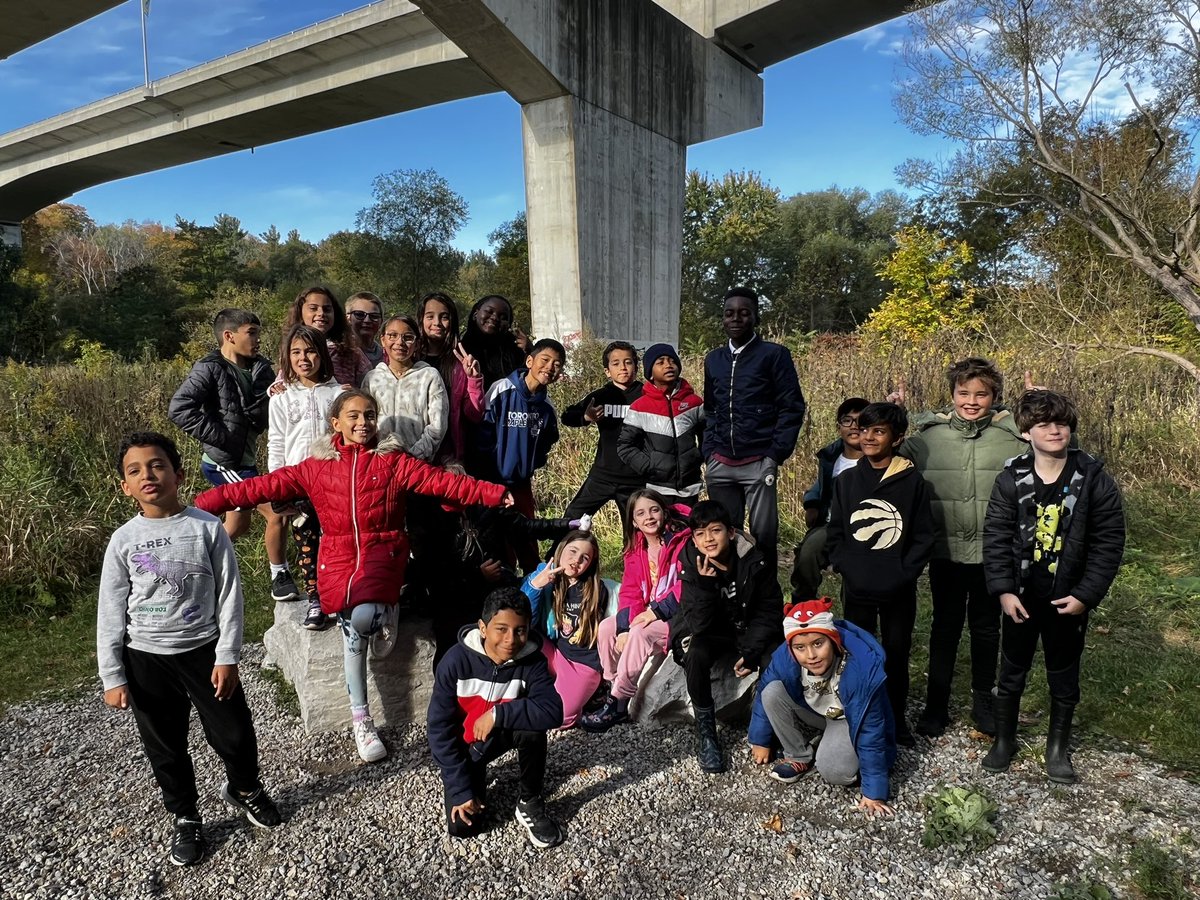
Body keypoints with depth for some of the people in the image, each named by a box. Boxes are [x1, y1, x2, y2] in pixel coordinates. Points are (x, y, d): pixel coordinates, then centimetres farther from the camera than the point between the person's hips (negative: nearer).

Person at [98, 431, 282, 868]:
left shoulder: (207, 528, -9)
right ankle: (185, 818, 37)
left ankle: (244, 788, 39)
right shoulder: (123, 540, -5)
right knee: (164, 747, 15)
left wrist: (227, 657, -9)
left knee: (234, 733, 8)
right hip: (145, 659, 1)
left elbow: (229, 595, -7)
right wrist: (112, 677, -1)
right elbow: (111, 613, 0)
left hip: (203, 650, -1)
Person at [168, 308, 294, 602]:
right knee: (276, 512, -8)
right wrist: (219, 437, -21)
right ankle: (280, 578, 9)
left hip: (245, 460, 8)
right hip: (225, 462, -8)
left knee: (237, 526, 19)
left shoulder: (260, 368, 6)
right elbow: (179, 409, -21)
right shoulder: (210, 369, -13)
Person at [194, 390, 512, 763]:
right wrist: (204, 503, 0)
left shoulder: (393, 461, 3)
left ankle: (385, 611, 8)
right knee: (352, 628, -17)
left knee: (362, 616, -30)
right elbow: (263, 486, 6)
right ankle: (361, 719, 1)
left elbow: (440, 481, -9)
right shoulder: (316, 467, 9)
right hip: (339, 556, 2)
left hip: (382, 551, -2)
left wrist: (494, 493, -22)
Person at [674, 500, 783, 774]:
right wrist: (705, 583, -36)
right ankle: (705, 730, -15)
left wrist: (751, 653, -22)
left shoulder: (753, 562, -16)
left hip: (749, 631, 1)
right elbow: (698, 625, -22)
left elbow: (769, 610, -10)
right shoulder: (693, 568, -16)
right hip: (711, 635, -1)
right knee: (696, 654, -33)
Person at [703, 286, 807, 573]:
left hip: (758, 463, -4)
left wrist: (776, 456, -9)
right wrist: (708, 453, 9)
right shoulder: (713, 359, 15)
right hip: (720, 464, 4)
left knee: (764, 534, -1)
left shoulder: (774, 355, 0)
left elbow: (792, 407, -3)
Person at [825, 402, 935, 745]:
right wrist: (845, 567, -8)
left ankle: (896, 719, 29)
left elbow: (923, 537, -4)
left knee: (896, 655, 12)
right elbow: (834, 533, 4)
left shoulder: (912, 480, -4)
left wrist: (904, 572, -13)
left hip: (898, 591, -1)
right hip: (856, 589, 2)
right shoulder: (846, 480, 2)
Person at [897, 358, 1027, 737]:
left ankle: (983, 700, 38)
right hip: (946, 550, 0)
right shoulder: (928, 432, -5)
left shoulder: (1015, 434, -6)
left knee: (986, 627, 18)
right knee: (945, 626, 14)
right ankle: (936, 703, 29)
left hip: (993, 552, 0)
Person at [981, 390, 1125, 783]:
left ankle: (1058, 748, 34)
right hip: (1020, 597, 1)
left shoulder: (1094, 480, -8)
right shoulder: (1010, 480, -7)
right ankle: (1004, 740, 32)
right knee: (1011, 672, 13)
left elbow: (1109, 543, -6)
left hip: (1069, 599, 0)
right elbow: (996, 537, -5)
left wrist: (1085, 595, -11)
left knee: (1064, 676, 15)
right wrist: (1003, 591, -12)